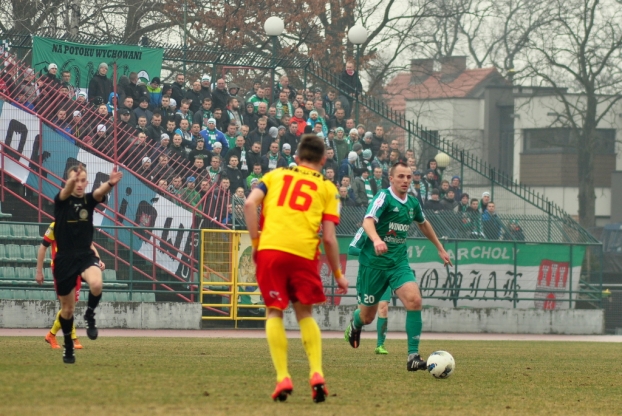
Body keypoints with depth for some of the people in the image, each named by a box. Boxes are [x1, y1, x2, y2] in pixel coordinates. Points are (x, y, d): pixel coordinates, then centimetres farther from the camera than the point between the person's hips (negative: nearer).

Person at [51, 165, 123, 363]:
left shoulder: (89, 200, -1)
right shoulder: (61, 200, -5)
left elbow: (100, 192, -24)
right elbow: (67, 190, -30)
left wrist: (110, 183, -50)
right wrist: (72, 181, -55)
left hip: (86, 256, 0)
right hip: (64, 259, 0)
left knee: (96, 284, -34)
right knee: (67, 308, 10)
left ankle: (90, 316, -4)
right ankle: (68, 347, 32)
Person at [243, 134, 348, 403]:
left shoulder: (275, 175, 19)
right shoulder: (327, 188, 15)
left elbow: (250, 203, 0)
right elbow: (329, 238, 7)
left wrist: (256, 243, 6)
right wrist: (338, 275, 16)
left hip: (270, 249, 0)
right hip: (304, 253, 0)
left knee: (274, 312, 9)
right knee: (305, 313, 17)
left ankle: (283, 378, -3)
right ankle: (316, 373, 1)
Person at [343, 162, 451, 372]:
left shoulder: (412, 203, 7)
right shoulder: (384, 197, -14)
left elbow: (423, 224, 28)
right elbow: (368, 221, -31)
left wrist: (440, 249, 33)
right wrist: (376, 240, -51)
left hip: (399, 262, 5)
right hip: (374, 262, -5)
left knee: (414, 300, -21)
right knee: (367, 316, 7)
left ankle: (413, 356, -17)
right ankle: (355, 323, 47)